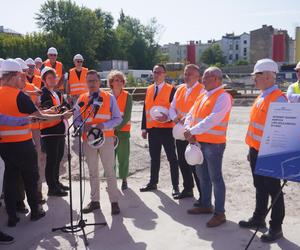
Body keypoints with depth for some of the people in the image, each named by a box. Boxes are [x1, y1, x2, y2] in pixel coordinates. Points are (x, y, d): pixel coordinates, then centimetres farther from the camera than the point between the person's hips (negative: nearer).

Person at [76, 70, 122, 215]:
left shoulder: (109, 98, 0)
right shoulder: (81, 99, 6)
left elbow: (118, 119, -2)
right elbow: (77, 120, 5)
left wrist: (104, 125, -18)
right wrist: (85, 127, -16)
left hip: (106, 138, -2)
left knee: (110, 171, 1)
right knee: (93, 172, 13)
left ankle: (114, 202, 10)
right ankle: (94, 201, 25)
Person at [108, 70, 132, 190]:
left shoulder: (127, 96, -1)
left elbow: (127, 116, -6)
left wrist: (117, 127, -13)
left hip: (123, 130, -1)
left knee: (123, 155, 2)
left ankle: (124, 180, 16)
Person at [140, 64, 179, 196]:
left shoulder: (171, 89, -4)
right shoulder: (149, 89, 12)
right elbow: (145, 109, 13)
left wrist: (167, 118, -25)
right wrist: (144, 127, 9)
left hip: (166, 128, -5)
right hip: (152, 129, 5)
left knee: (172, 158, 3)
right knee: (154, 157, 15)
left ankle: (175, 186, 10)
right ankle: (153, 183, 26)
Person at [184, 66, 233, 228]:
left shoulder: (223, 97, -13)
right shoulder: (202, 96, 14)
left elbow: (212, 119, -24)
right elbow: (190, 115, 12)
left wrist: (192, 131, -21)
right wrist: (188, 131, -6)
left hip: (214, 143, -9)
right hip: (199, 142, 9)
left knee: (215, 178, -2)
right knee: (202, 175, 18)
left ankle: (219, 213, 8)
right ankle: (206, 205, 34)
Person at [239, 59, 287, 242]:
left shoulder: (278, 99, -16)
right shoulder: (261, 97, 11)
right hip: (256, 151, 8)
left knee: (273, 190, 5)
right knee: (260, 188, 20)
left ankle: (276, 228, 18)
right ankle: (258, 219, 35)